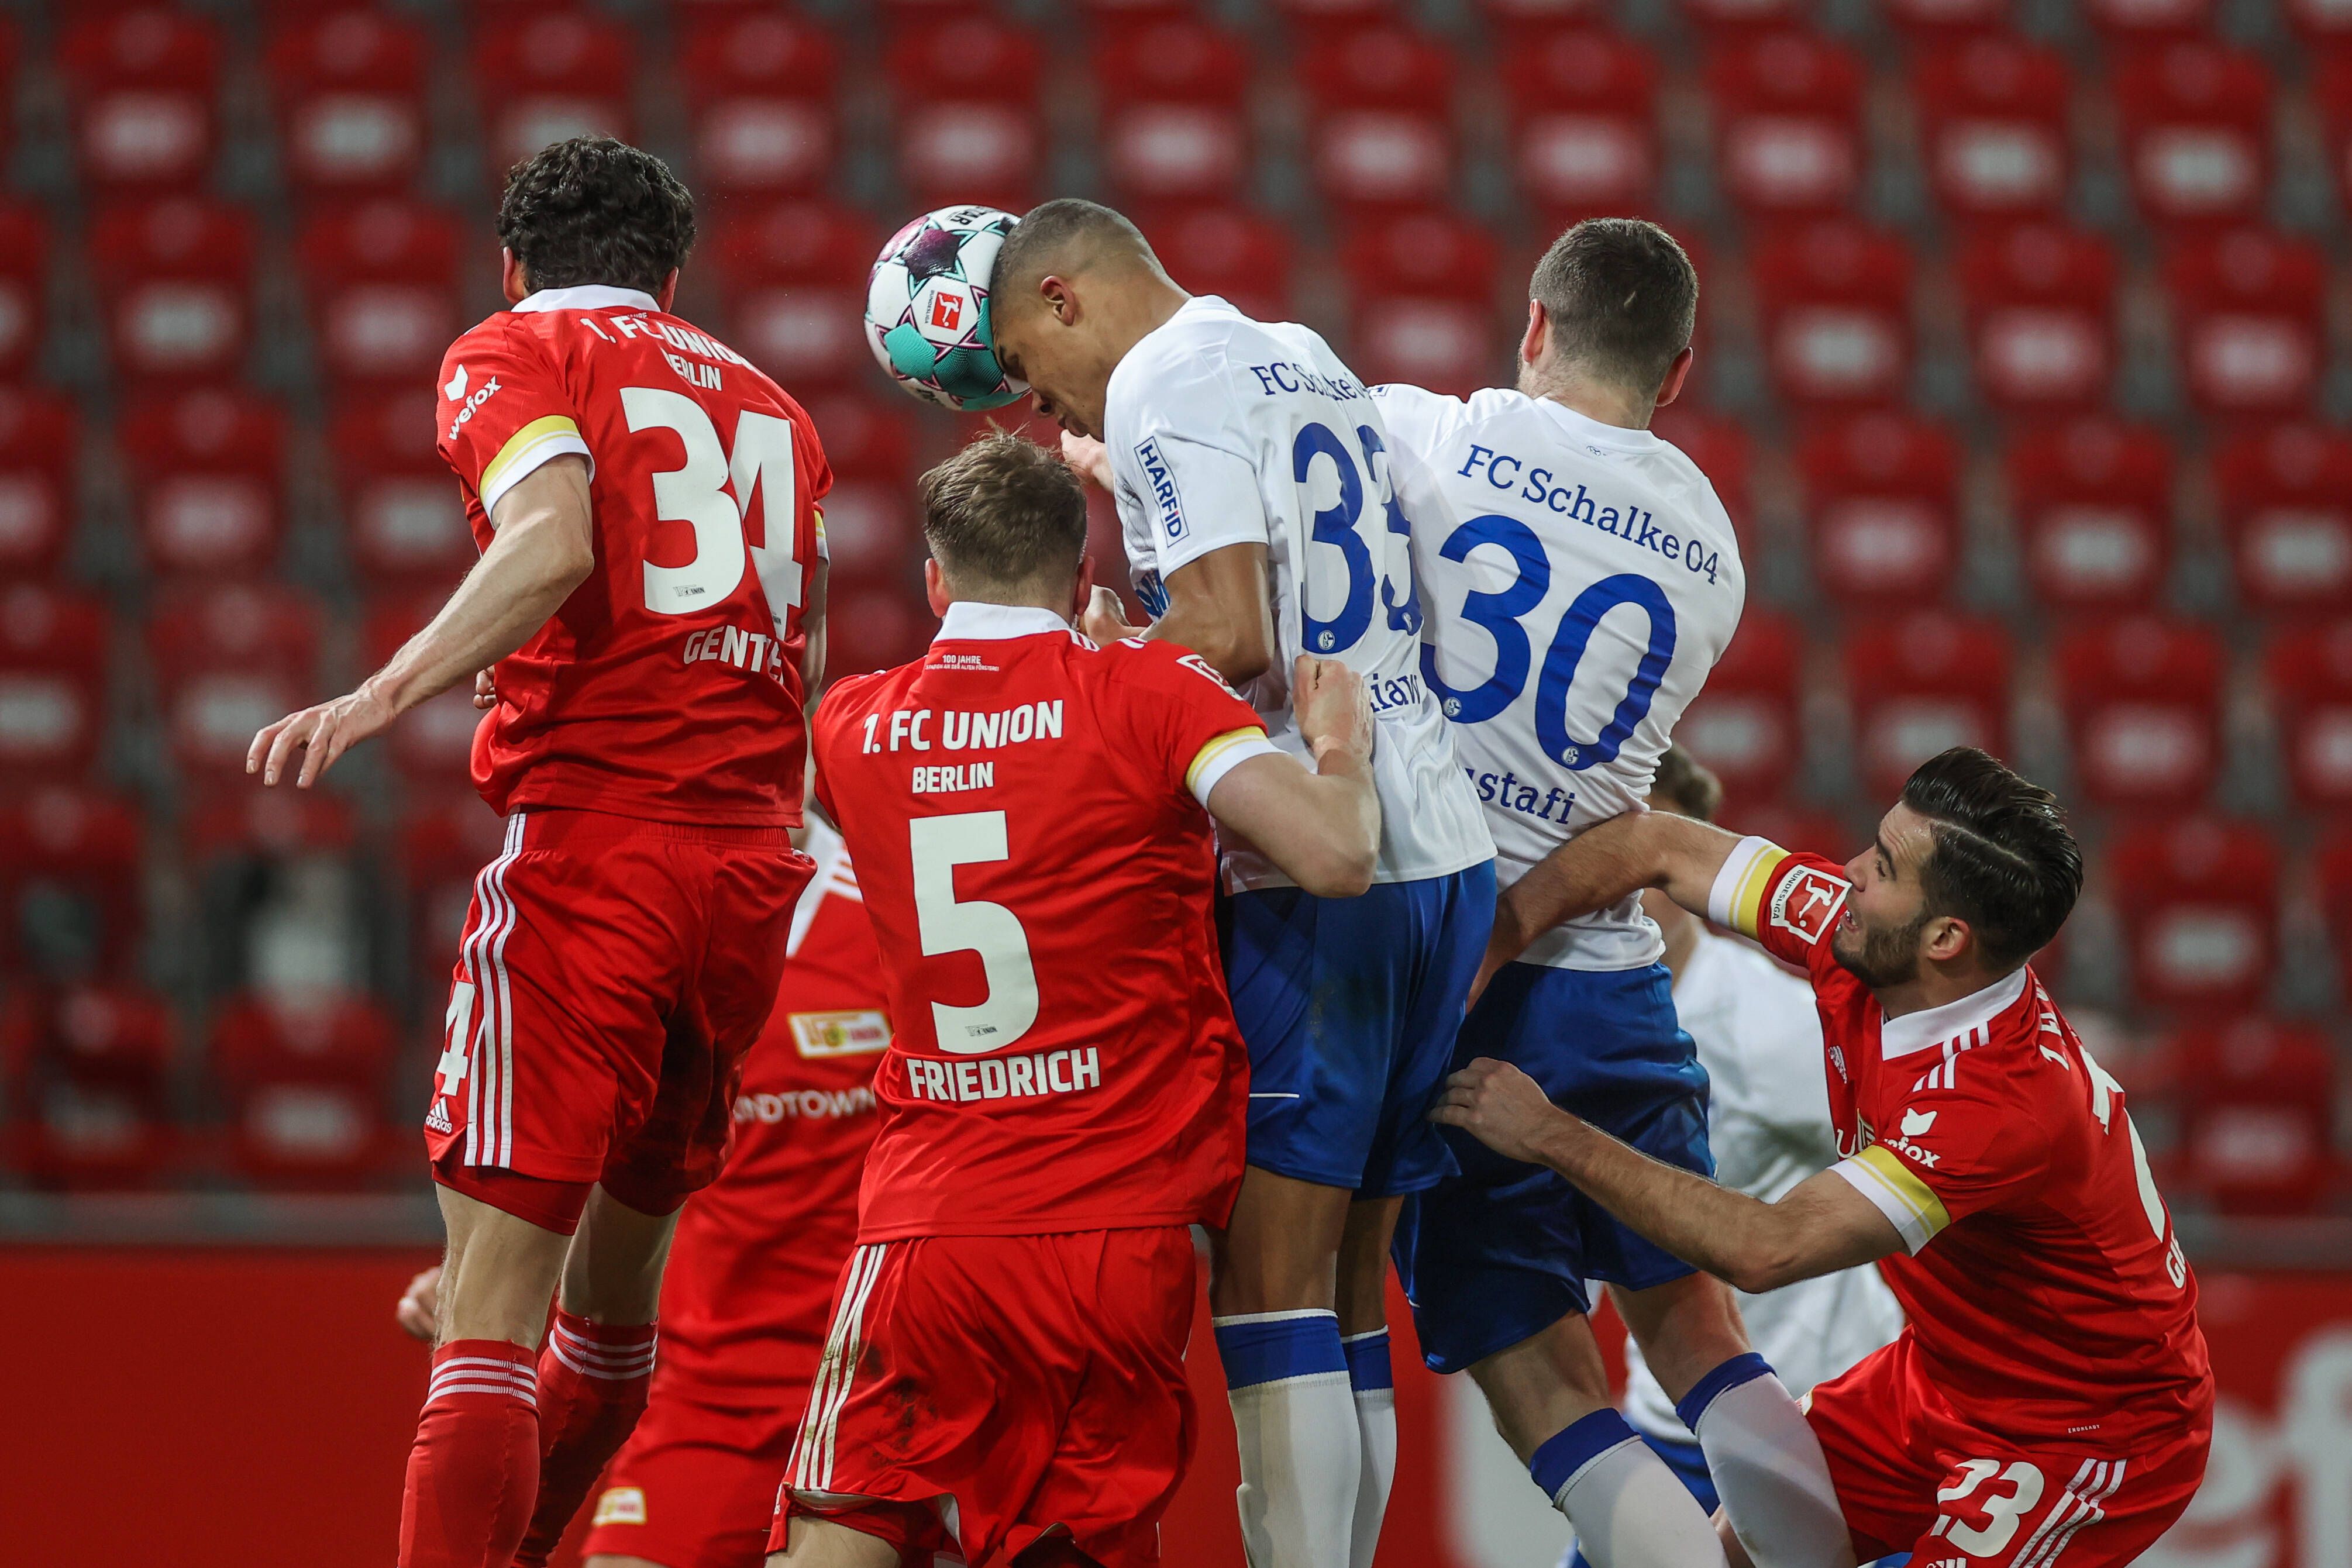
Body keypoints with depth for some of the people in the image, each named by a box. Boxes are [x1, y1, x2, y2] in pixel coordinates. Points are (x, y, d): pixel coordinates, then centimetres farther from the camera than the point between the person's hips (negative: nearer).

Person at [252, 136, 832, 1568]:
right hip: (754, 865, 6)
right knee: (619, 1283, 18)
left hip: (589, 839, -6)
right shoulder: (766, 402, 23)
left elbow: (555, 543, -16)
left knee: (494, 1303, -11)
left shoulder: (513, 354, 5)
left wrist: (392, 693, -23)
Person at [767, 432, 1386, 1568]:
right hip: (1119, 1233, -2)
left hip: (924, 1223, 2)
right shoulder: (1151, 694, -4)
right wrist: (1339, 744, 5)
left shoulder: (848, 726, 9)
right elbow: (1334, 857, -15)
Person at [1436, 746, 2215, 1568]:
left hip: (2093, 1430, -8)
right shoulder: (1852, 939, -13)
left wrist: (1551, 1136, -29)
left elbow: (1764, 1250, -36)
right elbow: (1651, 847, -3)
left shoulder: (2011, 1104, -35)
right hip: (1947, 1377, 8)